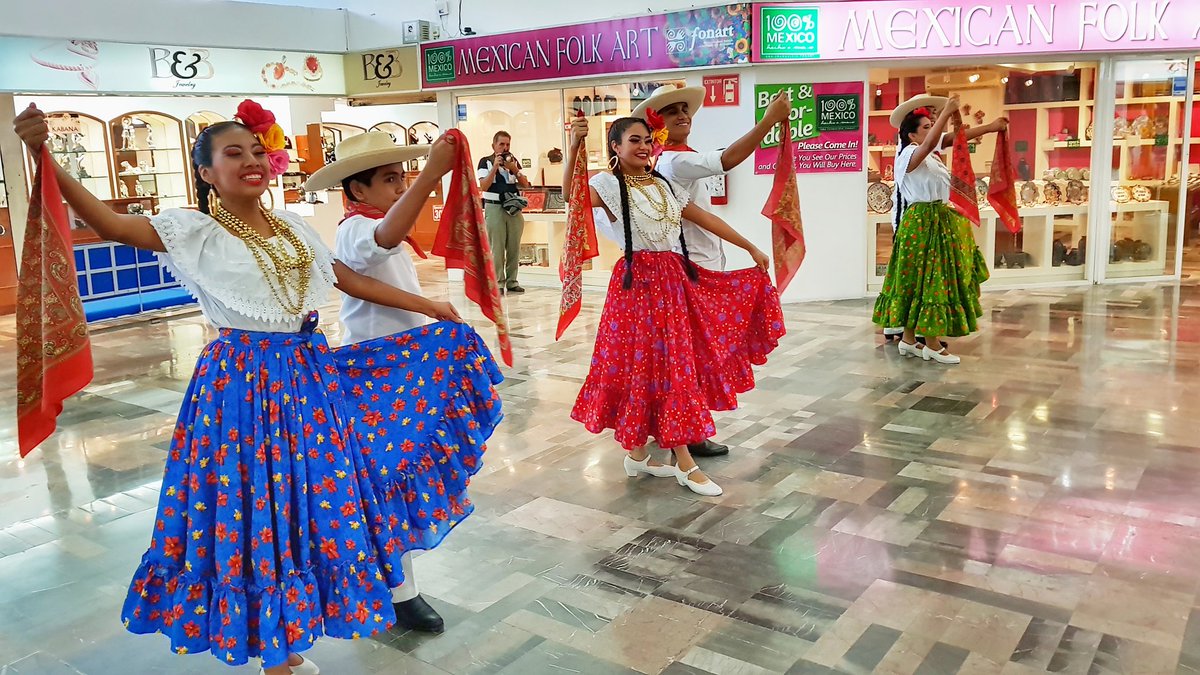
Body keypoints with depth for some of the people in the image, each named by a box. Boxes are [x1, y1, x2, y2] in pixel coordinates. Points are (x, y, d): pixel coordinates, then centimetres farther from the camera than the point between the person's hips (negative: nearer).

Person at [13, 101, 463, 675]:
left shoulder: (294, 226, 9)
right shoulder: (195, 232, -6)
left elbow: (352, 280, 15)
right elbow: (109, 224, -20)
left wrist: (424, 304, 17)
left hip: (307, 374, 6)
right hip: (243, 383, -5)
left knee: (313, 499, 12)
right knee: (254, 504, 4)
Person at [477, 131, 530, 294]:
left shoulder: (514, 161, 13)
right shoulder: (485, 162, 2)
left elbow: (525, 184, 9)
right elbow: (483, 186, -9)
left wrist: (515, 170, -7)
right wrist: (495, 167, -14)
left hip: (514, 207, 4)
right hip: (495, 208, -4)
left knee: (514, 247, 2)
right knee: (497, 248, -6)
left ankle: (512, 281, 8)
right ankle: (498, 282, -1)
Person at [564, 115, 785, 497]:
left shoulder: (665, 185, 14)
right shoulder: (609, 185, -5)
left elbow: (706, 220, 17)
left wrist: (752, 250, 19)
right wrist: (574, 147, -38)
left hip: (676, 279, 7)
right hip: (638, 282, -7)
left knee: (672, 364, 9)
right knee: (644, 364, -3)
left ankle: (638, 453, 23)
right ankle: (684, 463, 4)